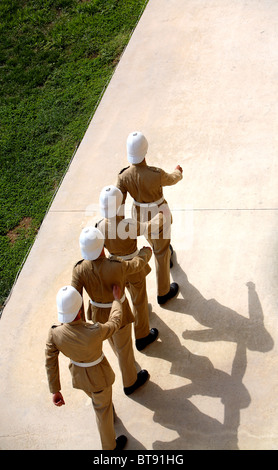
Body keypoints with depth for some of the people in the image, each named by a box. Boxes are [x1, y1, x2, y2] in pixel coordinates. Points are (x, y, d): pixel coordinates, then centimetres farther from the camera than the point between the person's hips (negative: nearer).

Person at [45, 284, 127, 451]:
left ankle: (109, 413, 68)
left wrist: (55, 390, -1)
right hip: (99, 375, -3)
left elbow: (50, 363, -16)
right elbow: (115, 323, -18)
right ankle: (110, 447, 49)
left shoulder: (54, 333, -29)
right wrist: (117, 299, -1)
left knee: (98, 398, 37)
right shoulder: (95, 332, -40)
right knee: (103, 409, 25)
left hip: (78, 374, 3)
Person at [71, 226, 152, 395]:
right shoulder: (118, 267, -35)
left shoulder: (80, 269, -26)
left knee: (112, 337, 36)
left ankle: (122, 355, 68)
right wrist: (146, 251, 8)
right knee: (124, 348, 22)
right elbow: (139, 263, -15)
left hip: (97, 312, 4)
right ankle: (130, 383, 47)